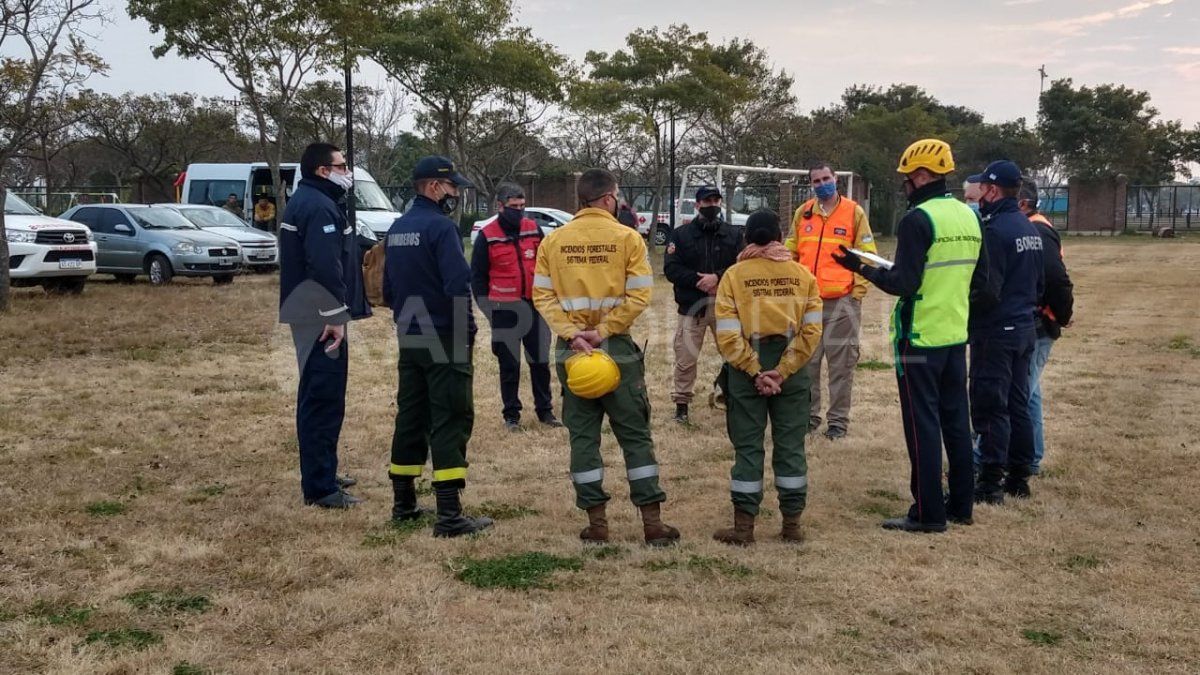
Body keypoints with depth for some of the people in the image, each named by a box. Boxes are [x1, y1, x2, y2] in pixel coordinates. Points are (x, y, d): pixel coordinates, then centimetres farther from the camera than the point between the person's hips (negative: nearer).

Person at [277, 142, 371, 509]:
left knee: (317, 397, 18)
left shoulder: (304, 202, 18)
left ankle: (321, 475, 29)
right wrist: (335, 316, -23)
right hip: (321, 319, -11)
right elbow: (325, 266, -26)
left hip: (308, 316, 11)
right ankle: (320, 487, -4)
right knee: (324, 400, -7)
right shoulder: (320, 207, -16)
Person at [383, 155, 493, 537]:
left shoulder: (397, 229, 12)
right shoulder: (441, 227, -14)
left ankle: (403, 504, 23)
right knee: (450, 421, -6)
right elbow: (458, 286, -22)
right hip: (444, 340, -8)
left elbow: (388, 288, 18)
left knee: (411, 417, 15)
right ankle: (449, 516, -7)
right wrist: (467, 330, -10)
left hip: (409, 338, 8)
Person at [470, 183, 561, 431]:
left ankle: (545, 410, 20)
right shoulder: (487, 236, -6)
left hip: (535, 305, 3)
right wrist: (488, 308, -5)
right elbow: (477, 276, -2)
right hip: (505, 309, -3)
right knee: (509, 364, 5)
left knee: (540, 361, 9)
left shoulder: (533, 229, 3)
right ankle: (511, 414, 15)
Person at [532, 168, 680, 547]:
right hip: (618, 349, -2)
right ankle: (652, 522, 7)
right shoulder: (627, 238, -4)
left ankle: (596, 523, 11)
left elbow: (543, 296, -3)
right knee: (635, 435, 6)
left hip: (571, 351, 2)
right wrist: (604, 331, -11)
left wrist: (571, 333, -10)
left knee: (583, 436, 9)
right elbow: (639, 296, -11)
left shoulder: (553, 241, 3)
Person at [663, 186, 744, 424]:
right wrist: (699, 282, -14)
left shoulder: (733, 234, 8)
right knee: (686, 358, 1)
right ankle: (681, 403, 12)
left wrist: (718, 278, -16)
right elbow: (671, 269, -4)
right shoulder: (681, 234, 5)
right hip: (692, 306, -1)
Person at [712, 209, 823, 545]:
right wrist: (781, 371, -9)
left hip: (747, 374, -2)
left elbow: (727, 336, -12)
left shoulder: (734, 276, -4)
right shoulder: (803, 275, 1)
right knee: (791, 446, 10)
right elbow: (811, 331, -7)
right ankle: (792, 524, 14)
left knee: (748, 448, 5)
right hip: (792, 371, 2)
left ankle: (744, 526, 7)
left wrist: (756, 372, -9)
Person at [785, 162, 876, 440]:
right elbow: (791, 253, 16)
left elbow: (866, 255, 0)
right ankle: (808, 415, 18)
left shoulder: (854, 212, 0)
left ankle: (838, 420, 9)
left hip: (842, 301, -3)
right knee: (807, 360, 7)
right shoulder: (803, 213, 10)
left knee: (841, 362, 1)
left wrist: (857, 292, -6)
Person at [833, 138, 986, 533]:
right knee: (956, 420, 14)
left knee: (923, 425, -1)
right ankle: (960, 506, 22)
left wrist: (862, 269, -7)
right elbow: (979, 279, 14)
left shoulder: (917, 220, -16)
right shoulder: (969, 217, 9)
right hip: (956, 336, 8)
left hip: (920, 338, -8)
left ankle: (928, 514, 3)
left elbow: (903, 284, -19)